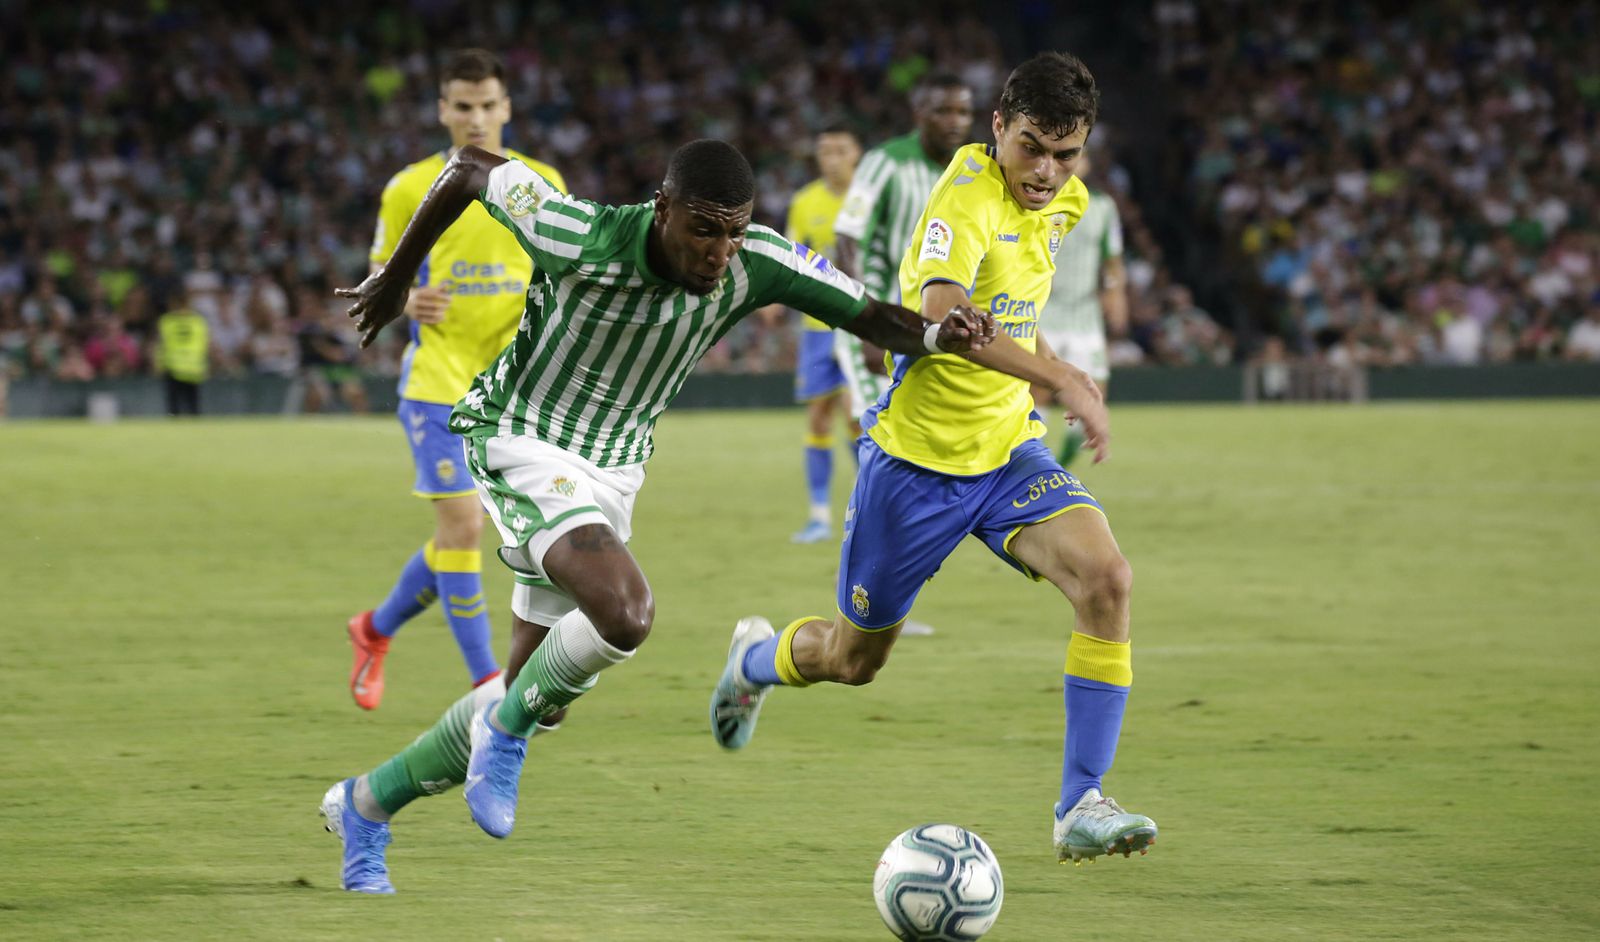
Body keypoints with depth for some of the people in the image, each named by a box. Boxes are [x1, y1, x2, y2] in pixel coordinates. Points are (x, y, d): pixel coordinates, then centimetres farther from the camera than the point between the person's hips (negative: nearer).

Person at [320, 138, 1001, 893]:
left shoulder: (756, 264, -15)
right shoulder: (584, 240, -26)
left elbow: (870, 317, -10)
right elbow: (471, 169, -12)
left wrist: (936, 335, -33)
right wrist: (395, 278, 2)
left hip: (611, 475, 6)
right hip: (520, 444, -6)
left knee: (524, 703, 10)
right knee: (624, 610, -32)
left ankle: (365, 806, 29)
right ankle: (508, 731, -5)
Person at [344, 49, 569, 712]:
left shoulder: (543, 184, 6)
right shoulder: (409, 189, 0)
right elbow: (378, 278, 7)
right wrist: (407, 302, -16)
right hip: (438, 377, -3)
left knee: (462, 533, 7)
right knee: (461, 523, -12)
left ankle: (377, 627, 31)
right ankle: (485, 680, -5)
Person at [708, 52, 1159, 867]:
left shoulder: (1066, 201, 1)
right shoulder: (967, 197, -25)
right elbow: (939, 311, -45)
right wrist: (1065, 379, -53)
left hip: (1007, 449, 6)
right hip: (916, 458, -5)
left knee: (1106, 578, -22)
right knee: (854, 658, 12)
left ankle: (1080, 807, -17)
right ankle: (755, 659, 49)